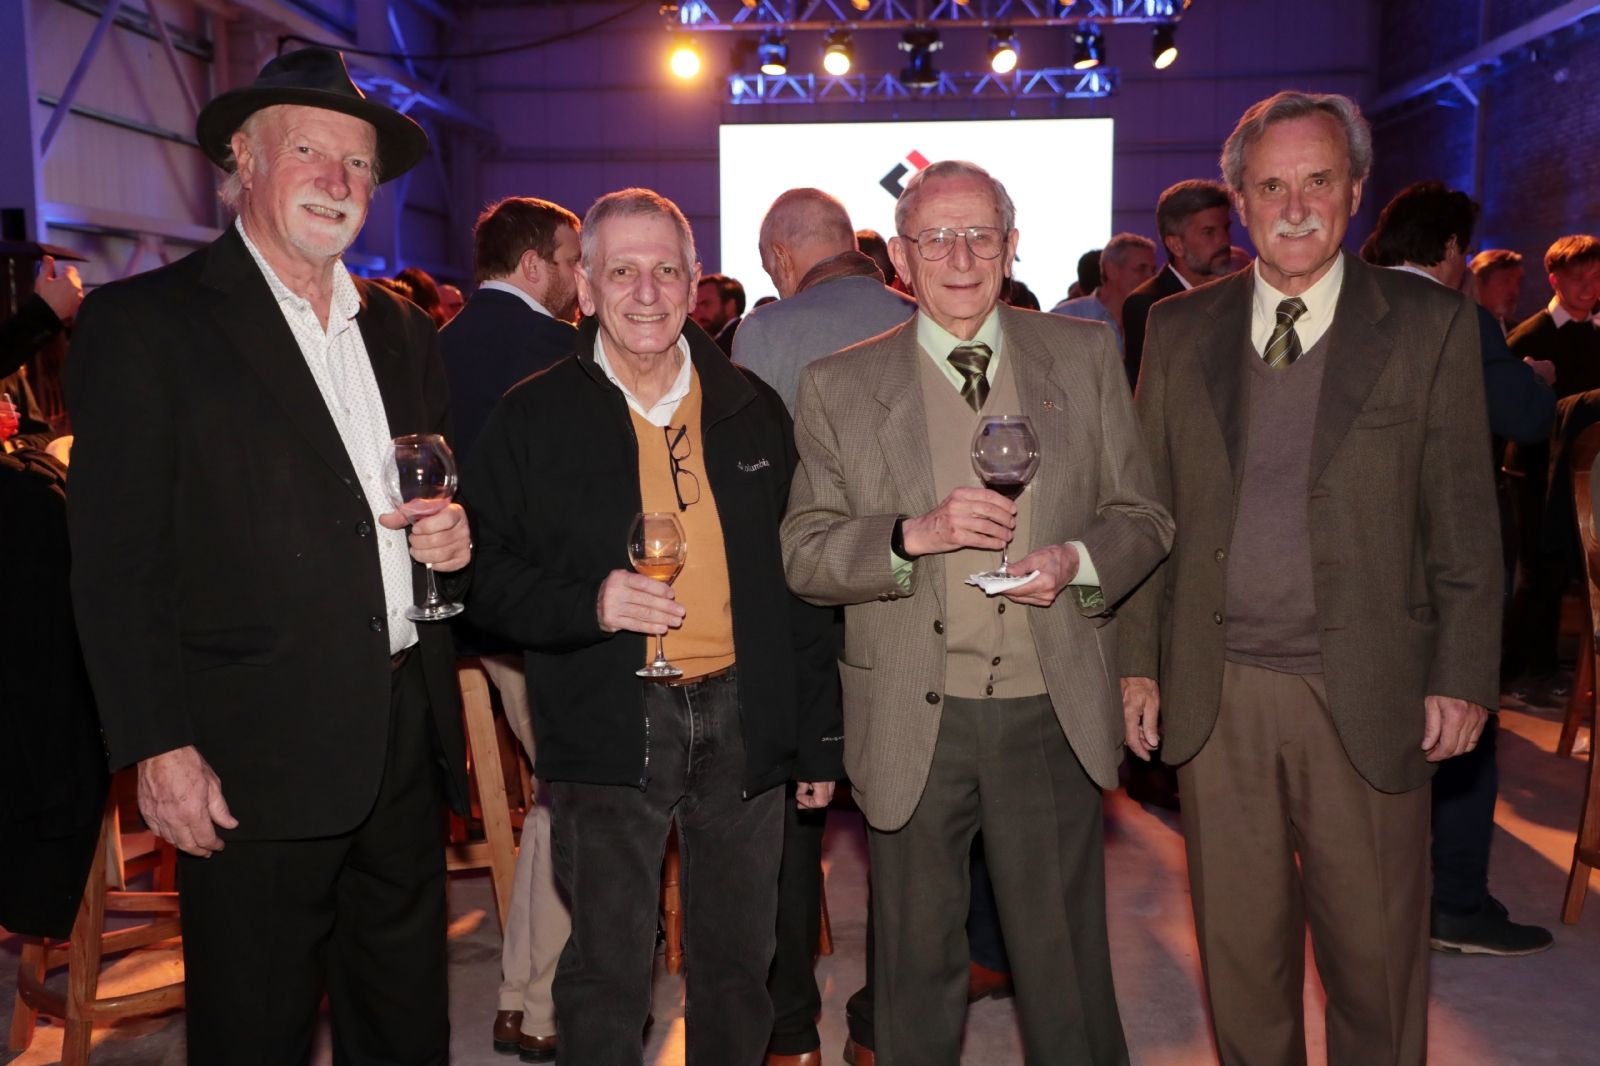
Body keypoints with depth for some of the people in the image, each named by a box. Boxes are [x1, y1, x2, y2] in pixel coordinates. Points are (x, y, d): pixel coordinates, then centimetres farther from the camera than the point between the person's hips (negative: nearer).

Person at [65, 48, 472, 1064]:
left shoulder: (404, 330, 13)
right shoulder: (142, 323, -5)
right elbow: (117, 564, -9)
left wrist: (454, 536, -1)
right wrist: (160, 748, -14)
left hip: (408, 746, 6)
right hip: (253, 762, -5)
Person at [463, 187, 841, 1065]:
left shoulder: (752, 409, 7)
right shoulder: (533, 418, -1)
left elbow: (797, 580, 9)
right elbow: (488, 579, -1)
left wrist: (819, 736, 7)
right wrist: (588, 604, -20)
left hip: (744, 718, 3)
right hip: (607, 728, -2)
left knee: (738, 962, 16)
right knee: (607, 971, 7)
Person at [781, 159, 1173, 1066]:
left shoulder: (1085, 357, 5)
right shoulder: (839, 387, 1)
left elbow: (1143, 514, 8)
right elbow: (804, 555, -3)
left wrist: (1078, 559, -13)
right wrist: (915, 534, -20)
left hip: (1052, 711, 1)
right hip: (912, 718, 0)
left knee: (1068, 964, 12)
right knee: (917, 965, 15)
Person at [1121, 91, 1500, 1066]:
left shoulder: (1431, 324, -1)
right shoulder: (1179, 329, 6)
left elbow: (1464, 522, -1)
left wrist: (1462, 679, -4)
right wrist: (1138, 658, 4)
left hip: (1366, 698, -2)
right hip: (1216, 694, 2)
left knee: (1376, 952, 12)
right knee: (1239, 947, 15)